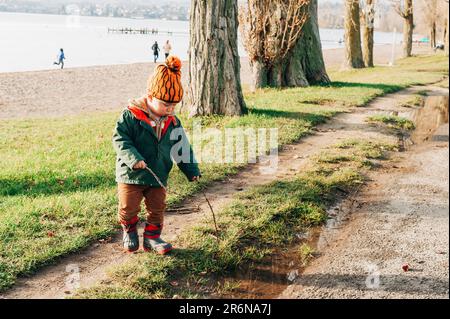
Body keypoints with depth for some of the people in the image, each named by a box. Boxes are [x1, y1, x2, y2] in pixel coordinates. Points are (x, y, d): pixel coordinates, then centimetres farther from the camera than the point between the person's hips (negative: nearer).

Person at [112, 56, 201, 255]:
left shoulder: (173, 123, 2)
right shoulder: (131, 115, -13)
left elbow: (182, 148, 10)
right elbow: (119, 138, -17)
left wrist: (191, 170, 5)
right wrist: (133, 158, -29)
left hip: (158, 177, 4)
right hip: (131, 175, -4)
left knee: (157, 209, 9)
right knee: (128, 208, 3)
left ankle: (152, 238, 26)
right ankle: (129, 231, 31)